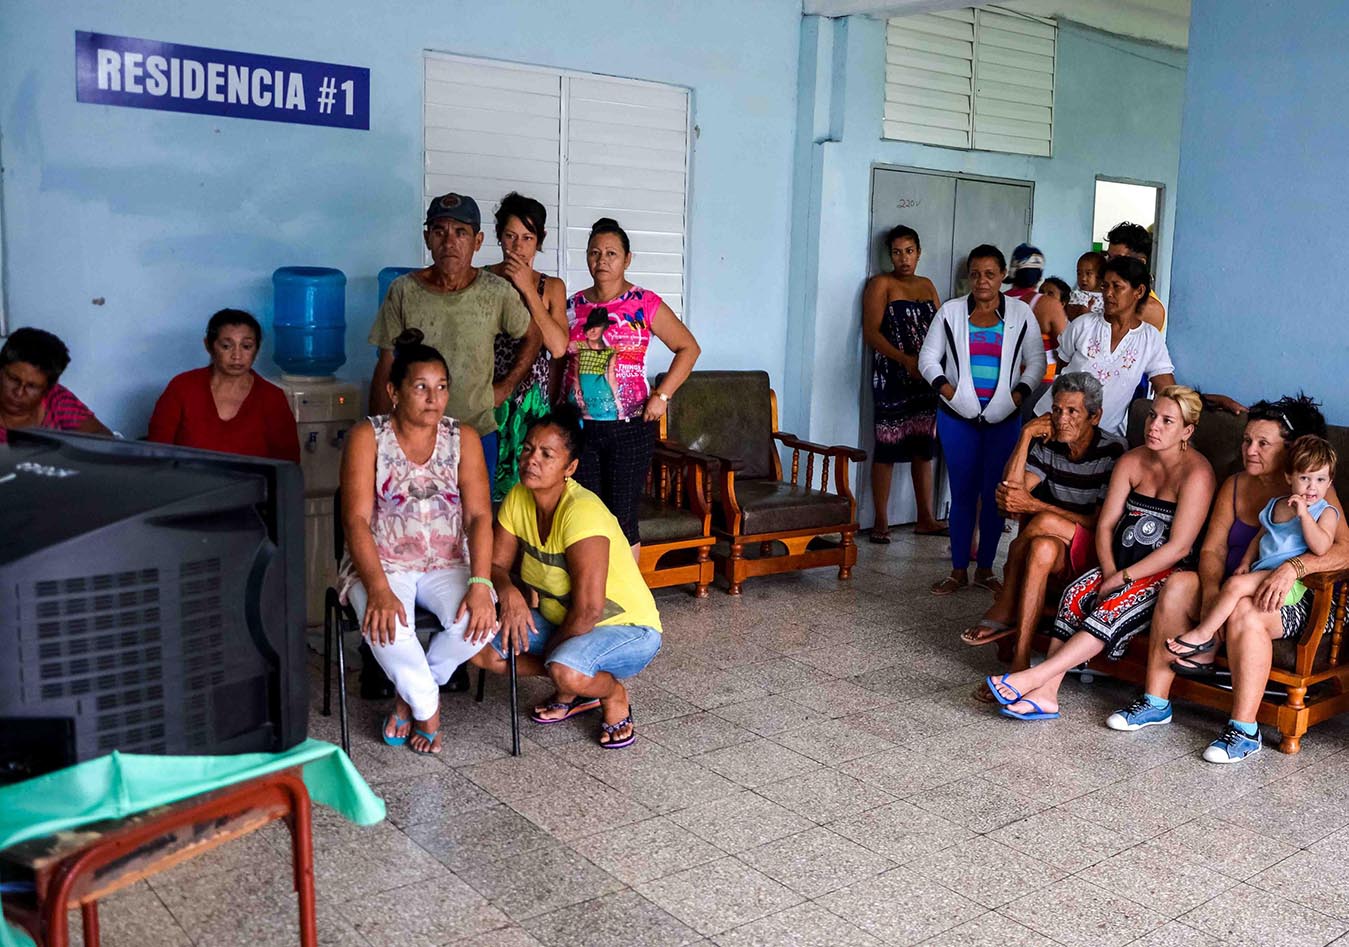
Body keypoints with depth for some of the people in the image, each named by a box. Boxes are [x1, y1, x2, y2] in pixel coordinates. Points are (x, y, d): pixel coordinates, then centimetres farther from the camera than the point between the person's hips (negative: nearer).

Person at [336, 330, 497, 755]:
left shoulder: (463, 438, 2)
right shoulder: (367, 437, -5)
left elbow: (479, 516, -5)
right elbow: (356, 520, -13)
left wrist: (480, 583, -22)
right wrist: (378, 589, -28)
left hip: (447, 564, 2)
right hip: (381, 564, -2)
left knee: (477, 620, -29)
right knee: (387, 625, -34)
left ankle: (409, 694, 1)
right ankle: (427, 707, -3)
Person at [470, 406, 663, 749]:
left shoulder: (582, 511, -29)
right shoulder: (518, 498, -6)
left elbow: (588, 609, -30)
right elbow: (496, 563, 1)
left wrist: (548, 652, -15)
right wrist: (508, 591, -22)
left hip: (628, 629, -8)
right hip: (559, 621, 8)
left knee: (565, 669, -37)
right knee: (480, 649, -9)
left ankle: (614, 695, -1)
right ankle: (575, 691, 10)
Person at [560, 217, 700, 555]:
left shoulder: (644, 304, -3)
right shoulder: (573, 305, 8)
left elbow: (688, 348, -1)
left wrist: (662, 395, -10)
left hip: (629, 428, -3)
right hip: (579, 427, 3)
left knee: (622, 517, 1)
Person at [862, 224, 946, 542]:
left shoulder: (927, 286, 18)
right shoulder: (881, 284, -1)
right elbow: (871, 331, -10)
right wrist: (905, 359, -20)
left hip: (926, 378, 6)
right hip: (892, 378, -6)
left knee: (924, 447, 9)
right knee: (887, 448, -6)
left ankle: (925, 519, 16)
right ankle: (881, 522, 0)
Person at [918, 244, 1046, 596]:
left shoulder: (1020, 314, 4)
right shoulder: (951, 312, 3)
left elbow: (1036, 361, 6)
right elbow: (928, 356, 4)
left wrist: (1019, 393, -9)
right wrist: (945, 388, -10)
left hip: (1004, 419, 1)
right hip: (958, 417, 0)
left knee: (995, 494, 4)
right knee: (962, 493, 3)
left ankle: (985, 569, 16)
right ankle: (958, 570, 11)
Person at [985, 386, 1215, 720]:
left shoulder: (1195, 473, -14)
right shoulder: (1132, 461, 6)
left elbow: (1179, 546, -19)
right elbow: (1106, 524, 3)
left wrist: (1122, 578, -19)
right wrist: (1109, 573, -13)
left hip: (1170, 573, -6)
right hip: (1121, 566, 6)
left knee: (1113, 609, -29)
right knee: (1076, 594, -21)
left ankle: (1034, 678, -34)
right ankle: (1046, 694, -26)